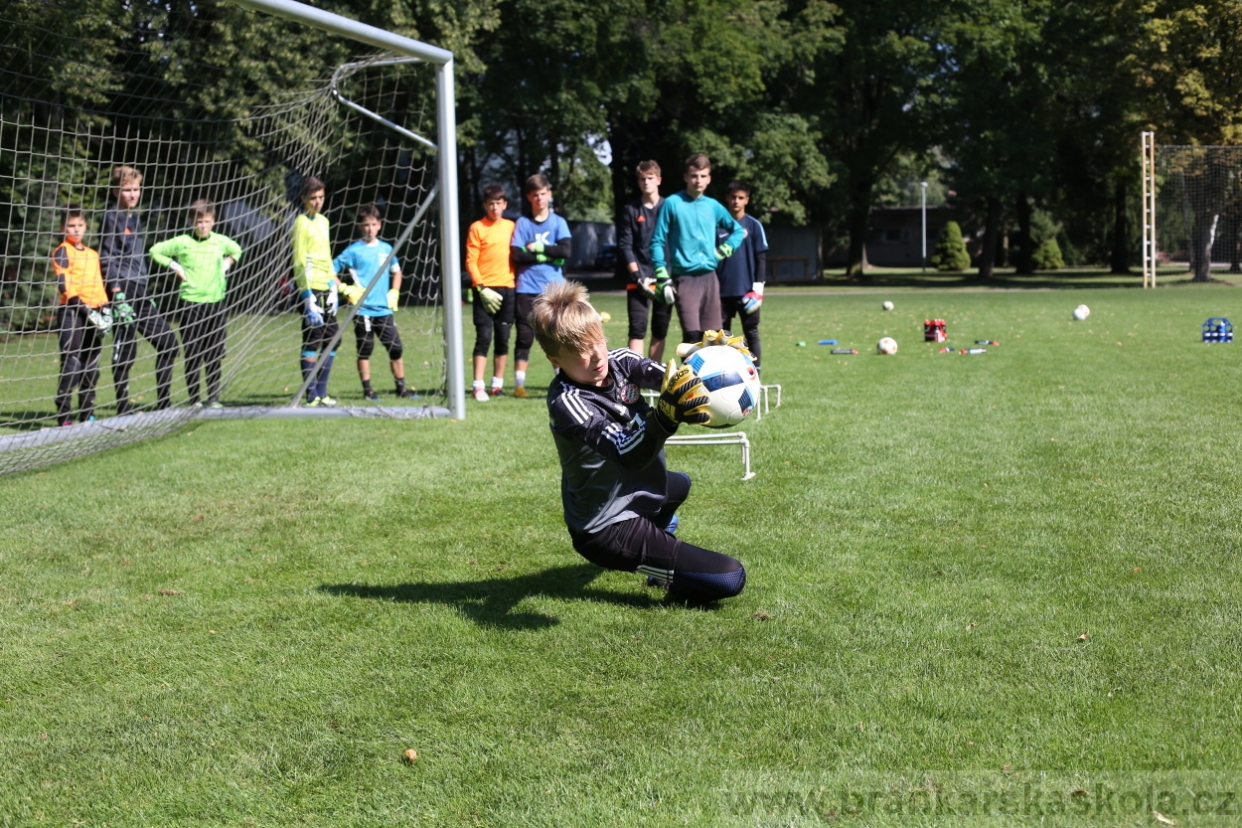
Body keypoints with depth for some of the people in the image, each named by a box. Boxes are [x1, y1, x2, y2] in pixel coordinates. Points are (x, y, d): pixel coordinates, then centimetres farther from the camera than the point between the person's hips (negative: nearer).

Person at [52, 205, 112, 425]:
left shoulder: (93, 254, 19)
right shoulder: (62, 252, -2)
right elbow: (64, 285, -12)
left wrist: (105, 308, 8)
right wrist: (83, 307, -19)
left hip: (93, 312, 7)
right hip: (72, 311, -7)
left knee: (91, 366, 8)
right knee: (72, 364, -12)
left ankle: (87, 414, 15)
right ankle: (64, 416, -9)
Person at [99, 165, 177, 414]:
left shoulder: (135, 218, 18)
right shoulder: (112, 217, -6)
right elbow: (107, 258, -13)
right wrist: (118, 295, -20)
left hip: (140, 292, 9)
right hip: (123, 291, -9)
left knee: (167, 342, 7)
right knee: (124, 353, -5)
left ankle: (163, 404, 13)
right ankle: (123, 410, 2)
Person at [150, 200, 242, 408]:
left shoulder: (221, 241, 8)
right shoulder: (183, 242, -2)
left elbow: (236, 251, 29)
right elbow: (155, 251, 5)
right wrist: (175, 266, -2)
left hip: (216, 304, 3)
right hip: (191, 304, -3)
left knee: (215, 356, 4)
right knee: (193, 356, 0)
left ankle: (213, 398, 11)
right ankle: (194, 400, 7)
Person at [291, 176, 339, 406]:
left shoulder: (323, 221, 16)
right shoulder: (301, 223, -8)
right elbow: (299, 263, -12)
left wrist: (333, 288, 12)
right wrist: (308, 298, -16)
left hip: (326, 291, 8)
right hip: (311, 291, -8)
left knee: (331, 341, 9)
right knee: (312, 343, -5)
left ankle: (321, 394, 17)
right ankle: (312, 396, -1)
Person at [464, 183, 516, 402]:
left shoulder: (511, 226, 11)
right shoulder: (477, 228, -1)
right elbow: (471, 262, -4)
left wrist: (516, 281, 5)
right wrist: (482, 288, -13)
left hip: (507, 289, 4)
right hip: (485, 290, -4)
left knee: (503, 339, 6)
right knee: (483, 337, -8)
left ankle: (497, 385, 13)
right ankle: (478, 387, -9)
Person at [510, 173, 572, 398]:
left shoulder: (558, 222, 8)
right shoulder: (522, 223, 5)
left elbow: (565, 251, -7)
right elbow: (517, 255, -6)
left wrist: (537, 248, -8)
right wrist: (548, 256, -8)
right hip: (527, 289, 0)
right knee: (525, 337, 0)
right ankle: (519, 384, 4)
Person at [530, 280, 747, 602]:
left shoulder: (617, 360, -8)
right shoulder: (567, 402, -29)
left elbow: (665, 375, -23)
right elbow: (630, 455, -40)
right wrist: (667, 415, -57)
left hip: (631, 493, 9)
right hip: (606, 529, -9)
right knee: (730, 578, -14)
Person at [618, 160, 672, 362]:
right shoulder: (630, 210, 5)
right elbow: (624, 246, 1)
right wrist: (638, 277, -9)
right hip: (639, 280, -2)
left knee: (660, 332, 7)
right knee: (637, 329, -9)